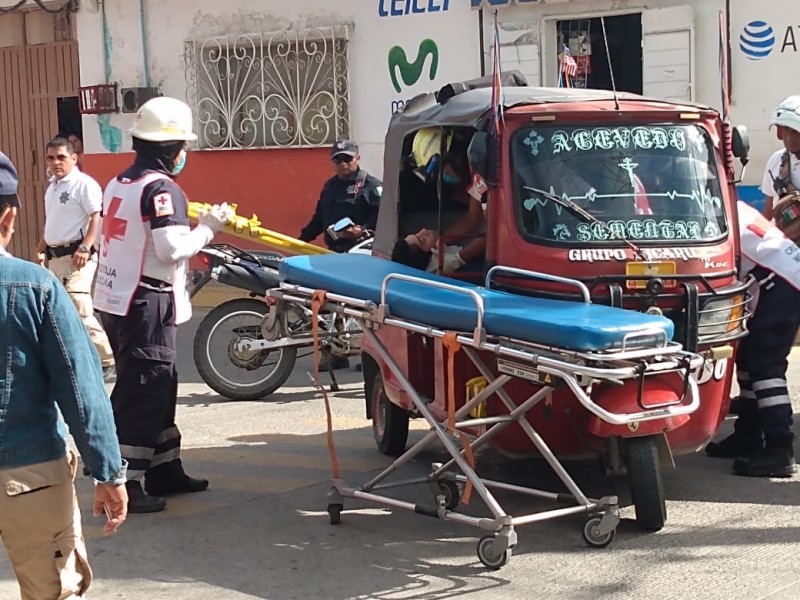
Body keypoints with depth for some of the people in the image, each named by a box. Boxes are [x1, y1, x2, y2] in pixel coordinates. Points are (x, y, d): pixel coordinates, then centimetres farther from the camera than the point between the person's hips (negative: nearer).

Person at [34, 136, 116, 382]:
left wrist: (85, 247, -26)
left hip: (76, 255, -10)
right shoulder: (52, 186, 18)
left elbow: (97, 217, -18)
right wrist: (41, 247, 25)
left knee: (79, 310, -16)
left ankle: (107, 361, -8)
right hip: (55, 256, 10)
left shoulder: (84, 184, -11)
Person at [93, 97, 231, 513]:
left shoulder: (118, 184, 12)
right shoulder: (161, 188, -15)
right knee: (141, 393, -5)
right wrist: (208, 228, -8)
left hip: (114, 299, 9)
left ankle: (165, 471, 26)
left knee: (159, 387, 18)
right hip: (145, 305, -9)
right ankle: (124, 486, -4)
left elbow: (119, 240, 14)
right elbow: (172, 248, -22)